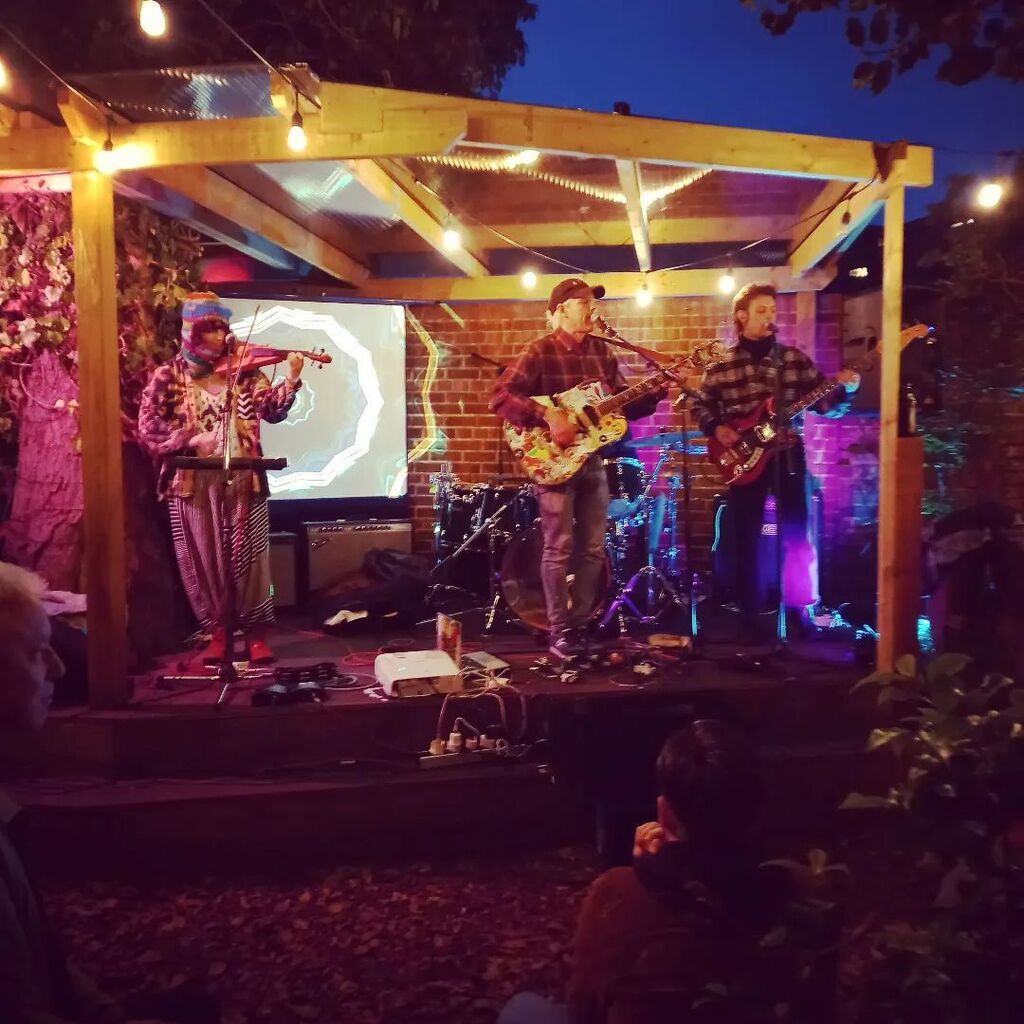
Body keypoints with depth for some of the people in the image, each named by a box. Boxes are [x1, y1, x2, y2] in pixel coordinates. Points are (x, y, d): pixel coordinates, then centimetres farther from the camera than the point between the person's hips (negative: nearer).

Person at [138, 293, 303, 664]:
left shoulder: (243, 371, 5)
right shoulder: (168, 376, 3)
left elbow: (273, 411, -5)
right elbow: (148, 428, -4)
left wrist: (292, 379, -21)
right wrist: (192, 439, -18)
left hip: (243, 479, 0)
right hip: (192, 483, 0)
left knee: (249, 558, 3)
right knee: (204, 560, 7)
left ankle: (256, 632, 15)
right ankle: (217, 632, 22)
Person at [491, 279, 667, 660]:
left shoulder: (601, 351, 10)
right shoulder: (539, 352, -9)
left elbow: (625, 405, 12)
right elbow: (500, 398, -18)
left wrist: (657, 391, -5)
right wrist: (547, 414, -27)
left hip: (592, 460, 7)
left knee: (594, 549, 8)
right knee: (559, 549, -3)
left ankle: (579, 626, 20)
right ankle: (560, 633, 7)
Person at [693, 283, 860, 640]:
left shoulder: (795, 358, 5)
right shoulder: (721, 366, 1)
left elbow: (824, 404, 4)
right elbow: (701, 407, 8)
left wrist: (845, 391, -14)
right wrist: (717, 428, -9)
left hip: (788, 454, 1)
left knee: (797, 536, 2)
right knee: (746, 540, 4)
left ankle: (802, 610, 19)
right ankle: (749, 616, 16)